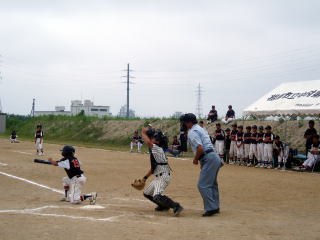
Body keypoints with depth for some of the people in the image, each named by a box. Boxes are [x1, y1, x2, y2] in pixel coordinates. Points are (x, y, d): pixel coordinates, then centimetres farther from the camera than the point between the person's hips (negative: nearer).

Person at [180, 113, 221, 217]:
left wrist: (195, 159, -6)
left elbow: (200, 148, -21)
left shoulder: (192, 132, -11)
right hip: (215, 157, 10)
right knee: (212, 184, 18)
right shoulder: (199, 128, 21)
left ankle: (211, 208, -8)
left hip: (208, 159, -10)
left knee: (203, 185, -8)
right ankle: (215, 207, 25)